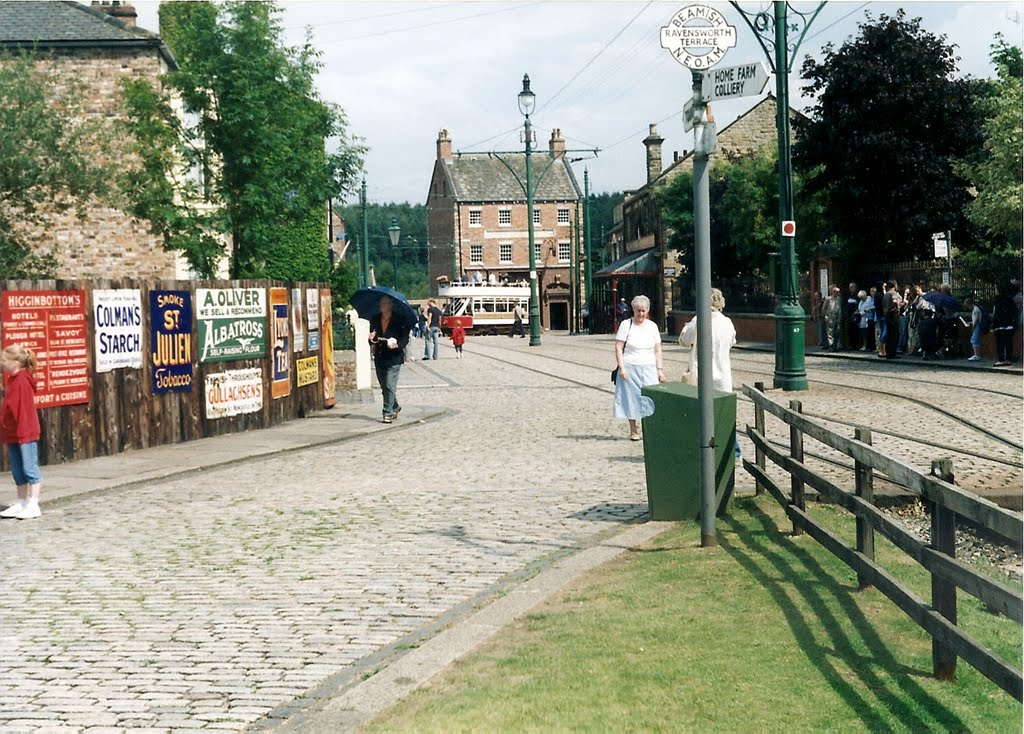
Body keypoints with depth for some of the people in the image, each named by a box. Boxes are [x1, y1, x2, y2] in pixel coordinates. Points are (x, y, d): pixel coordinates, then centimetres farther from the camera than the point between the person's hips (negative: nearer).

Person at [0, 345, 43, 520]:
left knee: (30, 468, -4)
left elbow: (22, 408, -20)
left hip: (25, 433, -10)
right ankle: (21, 503, 21)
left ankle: (33, 505, -2)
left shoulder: (22, 382, -16)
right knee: (18, 471, 14)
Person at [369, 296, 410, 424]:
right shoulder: (375, 319, 9)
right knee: (384, 386, 12)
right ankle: (395, 407, 33)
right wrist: (371, 338, -8)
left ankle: (388, 413, -8)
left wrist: (397, 344, -24)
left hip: (394, 357, -5)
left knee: (390, 386, -12)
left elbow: (405, 338, -5)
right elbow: (372, 337, 15)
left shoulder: (399, 320, -4)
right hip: (379, 357, 5)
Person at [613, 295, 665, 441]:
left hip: (648, 369, 2)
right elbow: (618, 348, -3)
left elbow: (658, 350, 10)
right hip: (630, 368, -2)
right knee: (631, 397, 0)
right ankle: (633, 430, 9)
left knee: (650, 398, -6)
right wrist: (621, 367, -12)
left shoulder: (652, 326, 9)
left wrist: (660, 370, 4)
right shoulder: (626, 325, -1)